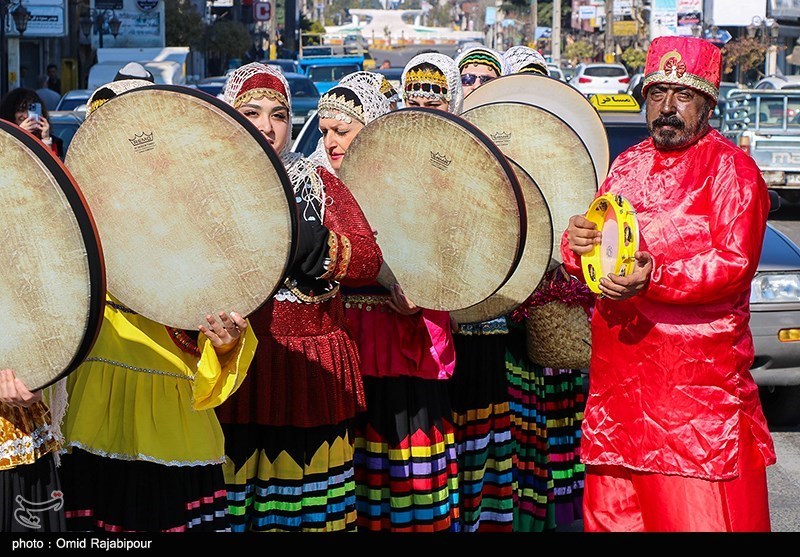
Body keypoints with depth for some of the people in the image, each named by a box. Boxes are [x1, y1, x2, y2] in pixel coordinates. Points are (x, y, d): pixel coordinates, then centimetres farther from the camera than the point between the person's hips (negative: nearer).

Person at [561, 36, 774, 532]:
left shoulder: (732, 169, -3)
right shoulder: (627, 165, 17)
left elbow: (735, 264, -14)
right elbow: (593, 260, 18)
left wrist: (654, 277, -27)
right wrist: (577, 244, -6)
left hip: (699, 383, -6)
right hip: (618, 376, 6)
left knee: (700, 515, -6)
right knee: (611, 514, 8)